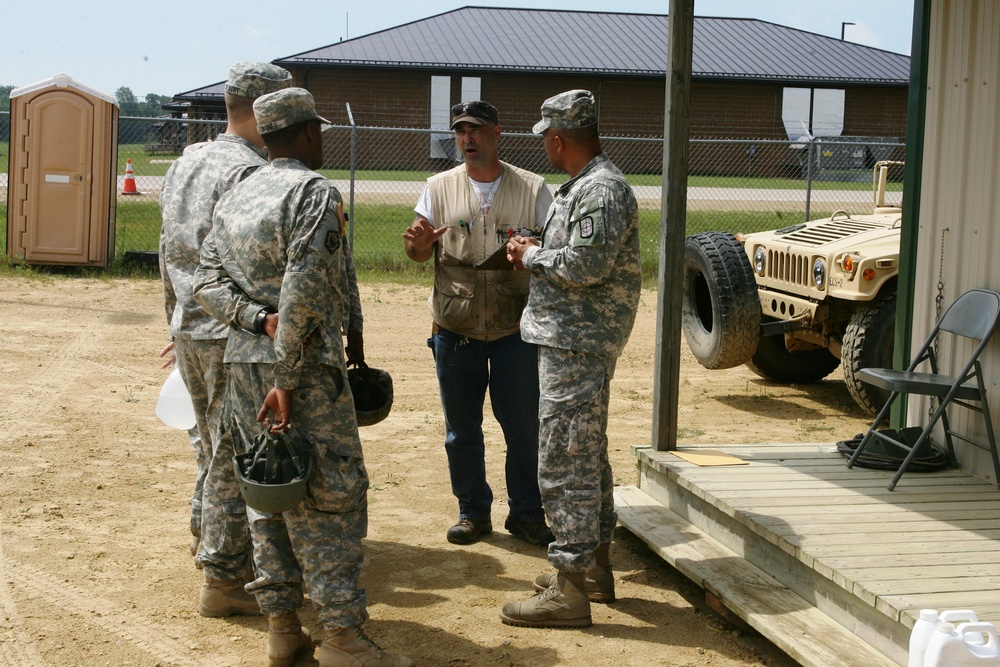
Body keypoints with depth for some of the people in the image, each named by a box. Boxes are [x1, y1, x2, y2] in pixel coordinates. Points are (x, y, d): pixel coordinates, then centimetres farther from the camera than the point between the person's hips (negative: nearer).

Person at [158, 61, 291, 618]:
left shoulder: (185, 165, 12)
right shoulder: (251, 172, -16)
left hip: (190, 334, 9)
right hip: (236, 337, -9)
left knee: (212, 447, 22)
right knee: (235, 457, -1)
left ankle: (209, 546, 36)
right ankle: (224, 581, 6)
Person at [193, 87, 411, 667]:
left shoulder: (234, 199, 15)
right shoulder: (315, 192, -9)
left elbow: (208, 282, 7)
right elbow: (304, 288, -19)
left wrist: (260, 320, -6)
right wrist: (287, 381, -18)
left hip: (243, 362, 8)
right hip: (306, 364, -8)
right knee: (331, 495, -4)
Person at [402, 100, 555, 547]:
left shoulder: (531, 188, 2)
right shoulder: (439, 188, 5)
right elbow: (419, 254, 5)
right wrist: (418, 242, -19)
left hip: (515, 327, -1)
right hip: (455, 328, 1)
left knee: (523, 424, 3)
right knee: (461, 427, 9)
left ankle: (526, 512, 18)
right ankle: (473, 511, 23)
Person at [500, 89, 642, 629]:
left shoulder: (602, 190, -17)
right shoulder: (582, 186, 16)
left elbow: (587, 265, -26)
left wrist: (534, 254, -11)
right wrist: (533, 254, 5)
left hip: (577, 346, -11)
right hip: (574, 341, 11)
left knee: (564, 462, -8)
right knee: (585, 456, 18)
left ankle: (569, 591, -3)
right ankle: (595, 565, 30)